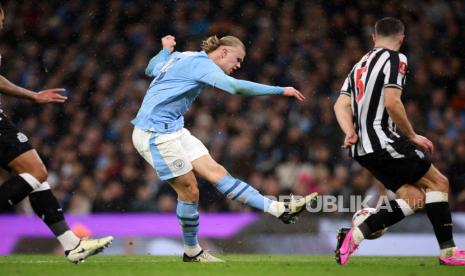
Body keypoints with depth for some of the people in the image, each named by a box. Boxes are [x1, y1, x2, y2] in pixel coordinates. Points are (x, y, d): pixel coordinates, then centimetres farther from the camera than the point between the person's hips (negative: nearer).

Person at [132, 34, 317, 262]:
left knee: (216, 172, -2)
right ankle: (191, 251, 7)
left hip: (172, 129, 9)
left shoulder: (181, 57, 15)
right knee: (189, 190, -7)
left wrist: (166, 50, 42)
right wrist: (280, 90, -23)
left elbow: (151, 69, 30)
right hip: (154, 132, -9)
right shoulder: (201, 62, -13)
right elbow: (236, 87, -27)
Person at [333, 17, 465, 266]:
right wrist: (412, 136, -6)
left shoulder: (360, 65, 21)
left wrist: (351, 132, -1)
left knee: (414, 197, 7)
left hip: (362, 149, 8)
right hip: (383, 141, -8)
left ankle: (354, 235, -4)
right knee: (438, 182, 1)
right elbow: (392, 103, -17)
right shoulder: (395, 59, -5)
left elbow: (341, 105, 13)